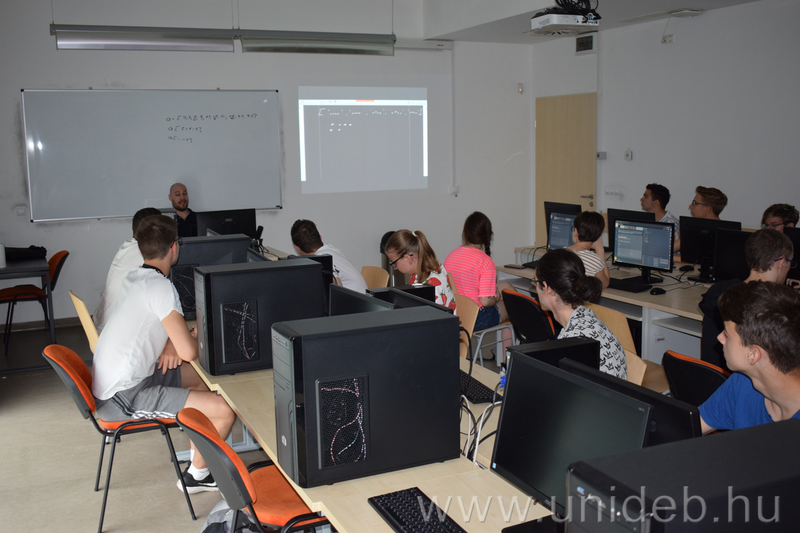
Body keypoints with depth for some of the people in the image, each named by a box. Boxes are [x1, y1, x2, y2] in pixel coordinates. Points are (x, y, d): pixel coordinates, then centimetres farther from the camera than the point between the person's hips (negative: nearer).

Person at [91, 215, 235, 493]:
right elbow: (189, 352, -23)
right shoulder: (160, 287, -20)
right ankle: (196, 474, 9)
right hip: (124, 399, -10)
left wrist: (172, 344, 3)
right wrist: (186, 342, 1)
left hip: (107, 384, 10)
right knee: (225, 409, -16)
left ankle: (201, 458, 28)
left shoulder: (133, 278, 9)